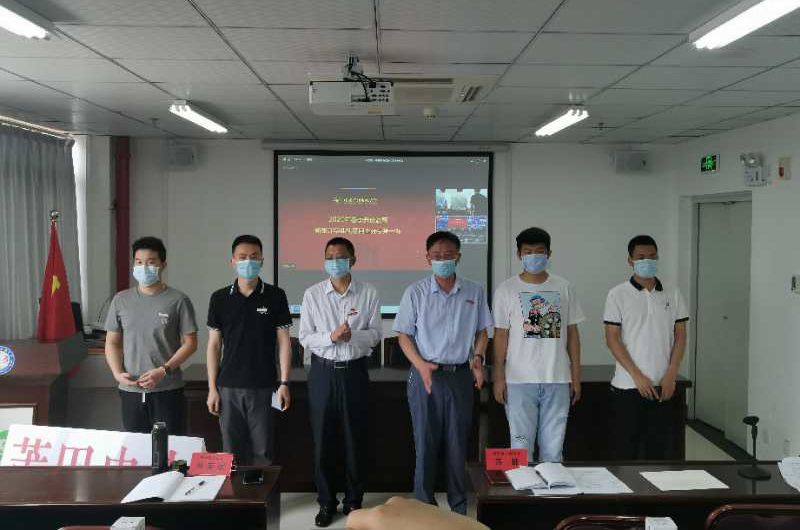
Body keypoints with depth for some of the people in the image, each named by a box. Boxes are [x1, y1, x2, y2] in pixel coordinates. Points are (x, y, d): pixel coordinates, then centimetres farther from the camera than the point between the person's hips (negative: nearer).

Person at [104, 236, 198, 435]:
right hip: (130, 390, 3)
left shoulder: (178, 301, -3)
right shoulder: (121, 300, 8)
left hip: (167, 390, -3)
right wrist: (117, 373, -5)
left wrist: (163, 370, -15)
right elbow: (112, 342, 11)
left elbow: (190, 343, -3)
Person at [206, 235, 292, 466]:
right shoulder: (219, 298, 3)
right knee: (231, 451, 8)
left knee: (262, 452, 4)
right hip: (229, 388, 1)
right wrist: (212, 388, 1)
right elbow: (214, 345, 5)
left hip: (264, 387, -1)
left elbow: (283, 341, 1)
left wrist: (284, 383, -6)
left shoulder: (275, 296, 0)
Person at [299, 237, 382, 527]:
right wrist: (331, 336, -19)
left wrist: (352, 335, -21)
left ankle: (354, 501, 24)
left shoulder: (368, 293, -2)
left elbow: (375, 334, -2)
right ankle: (326, 502, 23)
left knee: (356, 438, 8)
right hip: (323, 372, 1)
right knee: (323, 439, 7)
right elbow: (304, 337, -1)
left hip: (355, 371, 0)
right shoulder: (312, 294, -1)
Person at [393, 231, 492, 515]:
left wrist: (478, 358, -6)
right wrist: (421, 365, -13)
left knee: (458, 442, 9)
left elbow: (481, 330, 12)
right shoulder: (415, 292, -2)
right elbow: (404, 334, 1)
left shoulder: (474, 292, 3)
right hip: (426, 374, -1)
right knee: (425, 443, 5)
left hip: (461, 375, 2)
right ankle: (424, 504, 19)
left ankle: (459, 504, 24)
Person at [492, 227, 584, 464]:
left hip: (558, 380, 2)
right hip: (519, 381, -2)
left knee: (553, 447, 8)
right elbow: (500, 335, 1)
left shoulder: (564, 288, 7)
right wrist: (499, 377, -4)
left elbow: (572, 333, 9)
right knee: (521, 445, 3)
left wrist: (576, 376, 6)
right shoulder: (506, 290, 1)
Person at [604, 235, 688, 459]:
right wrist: (638, 377, -13)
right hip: (628, 385, -3)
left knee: (659, 447, 9)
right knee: (627, 449, 3)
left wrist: (670, 376, -5)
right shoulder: (618, 295, -3)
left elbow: (680, 337, 7)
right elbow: (612, 339, -7)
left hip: (663, 386, 3)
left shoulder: (672, 295, 7)